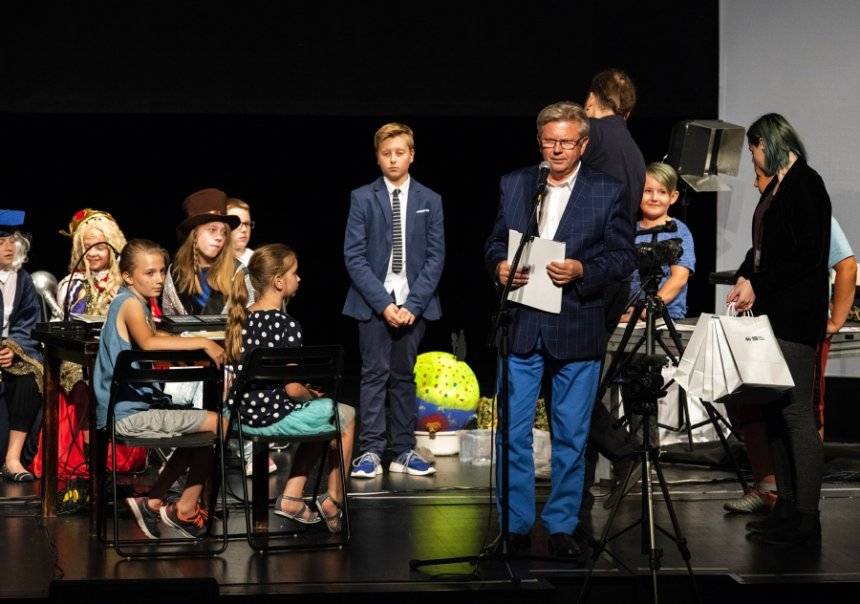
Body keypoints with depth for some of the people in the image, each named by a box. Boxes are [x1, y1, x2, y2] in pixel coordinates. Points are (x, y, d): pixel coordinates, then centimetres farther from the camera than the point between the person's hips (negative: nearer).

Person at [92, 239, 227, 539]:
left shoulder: (138, 303, 15)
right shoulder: (130, 303, -15)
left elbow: (155, 337, 33)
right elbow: (148, 342, -35)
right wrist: (201, 343, -33)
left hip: (137, 405, 11)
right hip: (129, 413, -11)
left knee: (200, 431, 25)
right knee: (216, 424, -12)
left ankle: (152, 502, 25)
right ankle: (185, 509, 1)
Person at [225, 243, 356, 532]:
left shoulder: (241, 318, 4)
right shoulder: (287, 325, -20)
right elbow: (292, 389, -21)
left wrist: (307, 392, 15)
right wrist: (311, 395, 2)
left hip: (246, 416, 8)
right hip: (277, 416, -8)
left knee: (319, 419, 33)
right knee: (345, 415, 20)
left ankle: (292, 497, 25)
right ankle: (334, 499, 26)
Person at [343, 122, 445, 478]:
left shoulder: (429, 201, 6)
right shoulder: (362, 199, 2)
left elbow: (436, 257, 3)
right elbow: (354, 257, -3)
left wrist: (413, 304, -8)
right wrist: (383, 303, -12)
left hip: (414, 304, 2)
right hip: (373, 302, -2)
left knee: (404, 376, 7)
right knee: (374, 375, -3)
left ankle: (404, 452, 10)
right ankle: (371, 452, -1)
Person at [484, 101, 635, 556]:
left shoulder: (608, 192, 1)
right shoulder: (513, 185, 8)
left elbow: (623, 256, -1)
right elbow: (494, 243, 13)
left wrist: (582, 271, -17)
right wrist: (499, 266, -9)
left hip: (576, 330, -2)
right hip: (521, 327, 2)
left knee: (571, 435, 6)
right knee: (512, 431, 1)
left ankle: (562, 526, 17)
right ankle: (515, 526, 12)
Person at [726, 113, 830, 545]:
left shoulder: (805, 185, -11)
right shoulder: (777, 187, 16)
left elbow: (806, 255, -17)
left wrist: (758, 286, -13)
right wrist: (744, 278, 6)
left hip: (796, 314, -10)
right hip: (772, 312, 10)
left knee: (795, 412, -9)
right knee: (774, 411, 9)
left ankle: (806, 518, -6)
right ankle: (786, 508, 15)